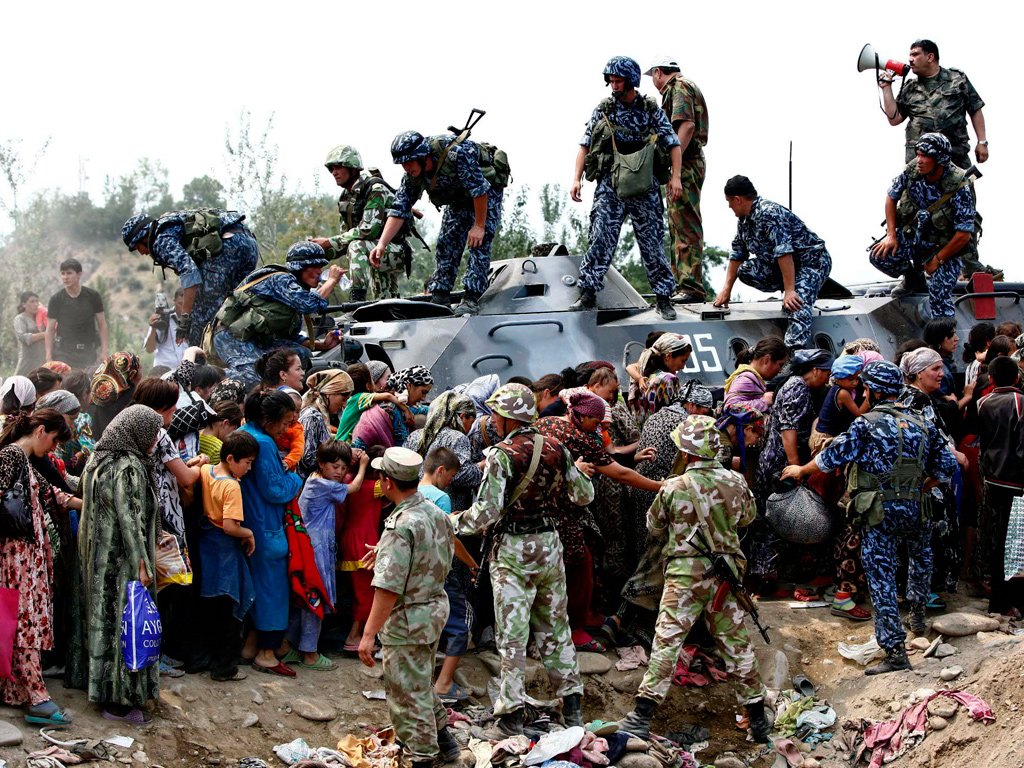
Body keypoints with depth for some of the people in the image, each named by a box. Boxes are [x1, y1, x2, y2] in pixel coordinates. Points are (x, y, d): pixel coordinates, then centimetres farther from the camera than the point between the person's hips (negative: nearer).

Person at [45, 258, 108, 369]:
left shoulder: (93, 297, 2)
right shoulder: (56, 299, 1)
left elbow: (102, 325, 4)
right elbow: (50, 329, 3)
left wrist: (104, 351, -4)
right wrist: (48, 356, -4)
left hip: (87, 352, 1)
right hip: (63, 352, -1)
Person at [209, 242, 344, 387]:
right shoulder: (281, 280, -11)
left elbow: (290, 338, 17)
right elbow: (311, 304, -28)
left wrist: (323, 345, 3)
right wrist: (331, 281, -13)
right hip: (231, 335, -10)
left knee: (302, 353, -2)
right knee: (254, 379, -29)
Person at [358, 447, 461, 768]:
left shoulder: (401, 527, -25)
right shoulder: (436, 513, 2)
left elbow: (389, 588, -27)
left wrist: (369, 634, -23)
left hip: (407, 619, -9)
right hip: (437, 606, 9)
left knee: (408, 693, 4)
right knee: (421, 683, 26)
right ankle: (443, 738, 35)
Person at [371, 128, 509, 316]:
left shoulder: (456, 153, -39)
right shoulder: (412, 175, -17)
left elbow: (479, 189, -33)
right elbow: (399, 209, -14)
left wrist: (479, 226, -28)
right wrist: (382, 244, -24)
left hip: (487, 192, -7)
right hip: (459, 199, 7)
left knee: (478, 243, -19)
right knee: (446, 244, -1)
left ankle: (472, 298, -21)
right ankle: (439, 298, 3)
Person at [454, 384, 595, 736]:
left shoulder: (502, 456, -15)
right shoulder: (556, 450, 2)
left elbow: (487, 512, -19)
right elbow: (584, 495, 11)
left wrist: (450, 523, -6)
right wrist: (575, 471, 30)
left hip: (513, 550, -5)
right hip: (549, 545, 6)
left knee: (512, 633, -2)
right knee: (554, 625, 16)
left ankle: (512, 714, -2)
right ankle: (571, 704, 19)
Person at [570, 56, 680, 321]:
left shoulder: (652, 110, 5)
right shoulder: (602, 110, 7)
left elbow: (673, 144, 4)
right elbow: (585, 146, 8)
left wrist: (675, 177, -9)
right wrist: (577, 178, -3)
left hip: (644, 187, 0)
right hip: (610, 185, 0)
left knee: (652, 242, 2)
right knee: (601, 238, -10)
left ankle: (664, 298, 7)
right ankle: (588, 294, -8)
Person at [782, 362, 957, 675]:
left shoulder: (867, 424, -7)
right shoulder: (922, 423, 7)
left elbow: (833, 457, -5)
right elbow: (947, 465, 9)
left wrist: (801, 470, 11)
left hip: (879, 513, -4)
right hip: (915, 509, 5)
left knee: (881, 579, -2)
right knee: (921, 554, 34)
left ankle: (895, 651, -7)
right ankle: (917, 614, 44)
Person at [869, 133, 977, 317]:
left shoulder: (959, 188, -26)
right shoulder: (912, 170, -14)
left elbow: (963, 234, -23)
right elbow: (891, 197, 3)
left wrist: (938, 259, -16)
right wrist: (891, 235, -5)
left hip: (946, 245, -5)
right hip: (913, 235, 5)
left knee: (939, 295, -20)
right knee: (880, 256, -13)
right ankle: (914, 278, 15)